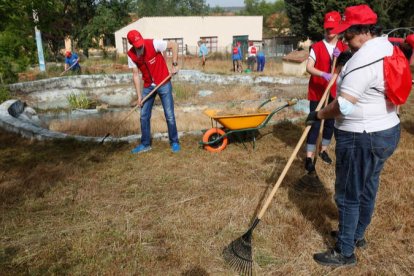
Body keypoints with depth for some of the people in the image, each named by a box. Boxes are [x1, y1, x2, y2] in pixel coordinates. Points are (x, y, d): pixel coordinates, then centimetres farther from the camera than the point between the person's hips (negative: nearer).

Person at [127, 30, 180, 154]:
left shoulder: (153, 44, -19)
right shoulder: (131, 55, -7)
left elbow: (174, 45, -11)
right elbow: (136, 75, -3)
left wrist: (174, 65, -15)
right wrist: (139, 96, -6)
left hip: (163, 84, -4)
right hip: (148, 87, 4)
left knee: (169, 115, -1)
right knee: (144, 116, 6)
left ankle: (174, 142, 15)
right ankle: (145, 144, 21)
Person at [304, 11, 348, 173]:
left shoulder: (343, 48, 4)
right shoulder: (316, 47, -7)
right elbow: (309, 68, -20)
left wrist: (339, 58, -22)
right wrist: (324, 74, -36)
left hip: (334, 92, 4)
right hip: (317, 91, -4)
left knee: (330, 122, 13)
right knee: (315, 124, -5)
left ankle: (323, 150, 33)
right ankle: (309, 157, 1)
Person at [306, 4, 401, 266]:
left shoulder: (363, 58, -23)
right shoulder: (388, 47, 7)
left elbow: (344, 106, -27)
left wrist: (318, 114, -12)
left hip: (362, 138, -10)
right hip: (388, 131, 10)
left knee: (348, 195, 4)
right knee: (367, 188, 22)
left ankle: (345, 252, 19)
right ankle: (358, 234, 41)